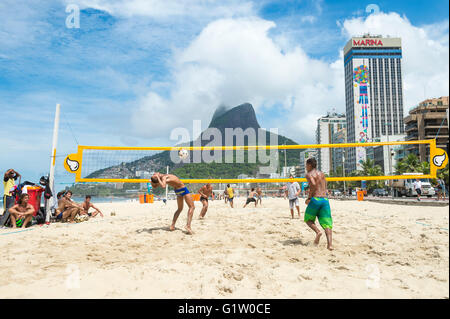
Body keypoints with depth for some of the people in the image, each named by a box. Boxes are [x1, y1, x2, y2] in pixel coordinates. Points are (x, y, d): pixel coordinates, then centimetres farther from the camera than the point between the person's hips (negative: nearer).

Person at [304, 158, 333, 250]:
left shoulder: (309, 174, 0)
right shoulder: (322, 174, 20)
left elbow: (313, 184, -18)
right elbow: (325, 188, 21)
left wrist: (309, 198, -10)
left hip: (315, 199, -5)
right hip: (325, 199, 5)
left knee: (308, 219, 15)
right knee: (327, 224, 2)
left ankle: (317, 231, -11)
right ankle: (330, 244, -14)